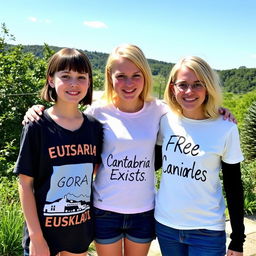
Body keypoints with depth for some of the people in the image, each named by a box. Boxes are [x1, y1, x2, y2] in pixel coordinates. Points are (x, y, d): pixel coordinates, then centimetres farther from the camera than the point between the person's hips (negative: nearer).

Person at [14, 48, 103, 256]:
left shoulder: (94, 127, -3)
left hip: (81, 228, 4)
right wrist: (36, 236, -12)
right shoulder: (37, 127, -13)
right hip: (45, 226, -3)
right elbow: (25, 184, -11)